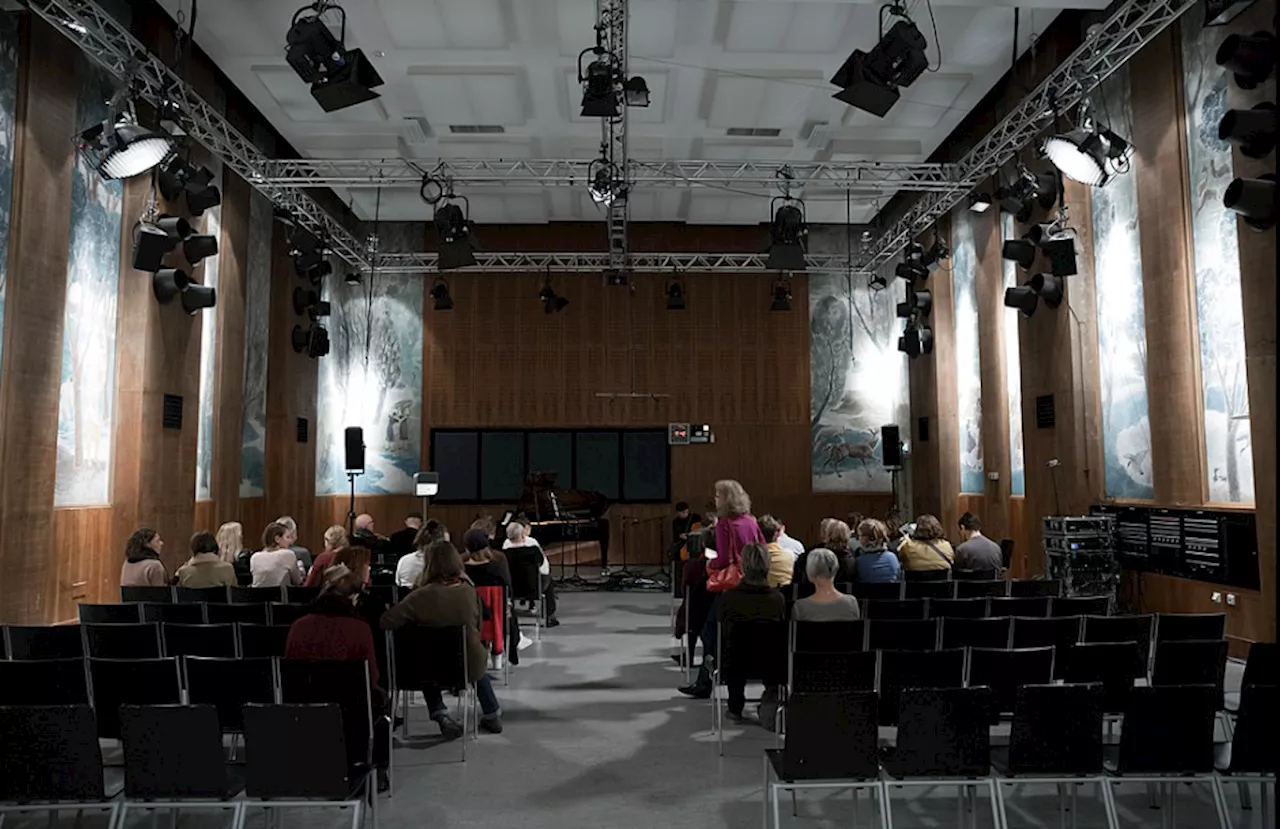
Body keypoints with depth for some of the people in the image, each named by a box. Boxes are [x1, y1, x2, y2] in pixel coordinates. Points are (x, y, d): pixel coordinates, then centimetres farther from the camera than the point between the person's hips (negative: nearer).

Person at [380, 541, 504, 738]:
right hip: (470, 664, 2)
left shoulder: (422, 595, -19)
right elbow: (478, 629, 1)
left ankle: (441, 715, 19)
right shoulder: (469, 591, -12)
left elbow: (385, 622, -17)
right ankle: (492, 715, 40)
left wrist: (414, 624, 2)